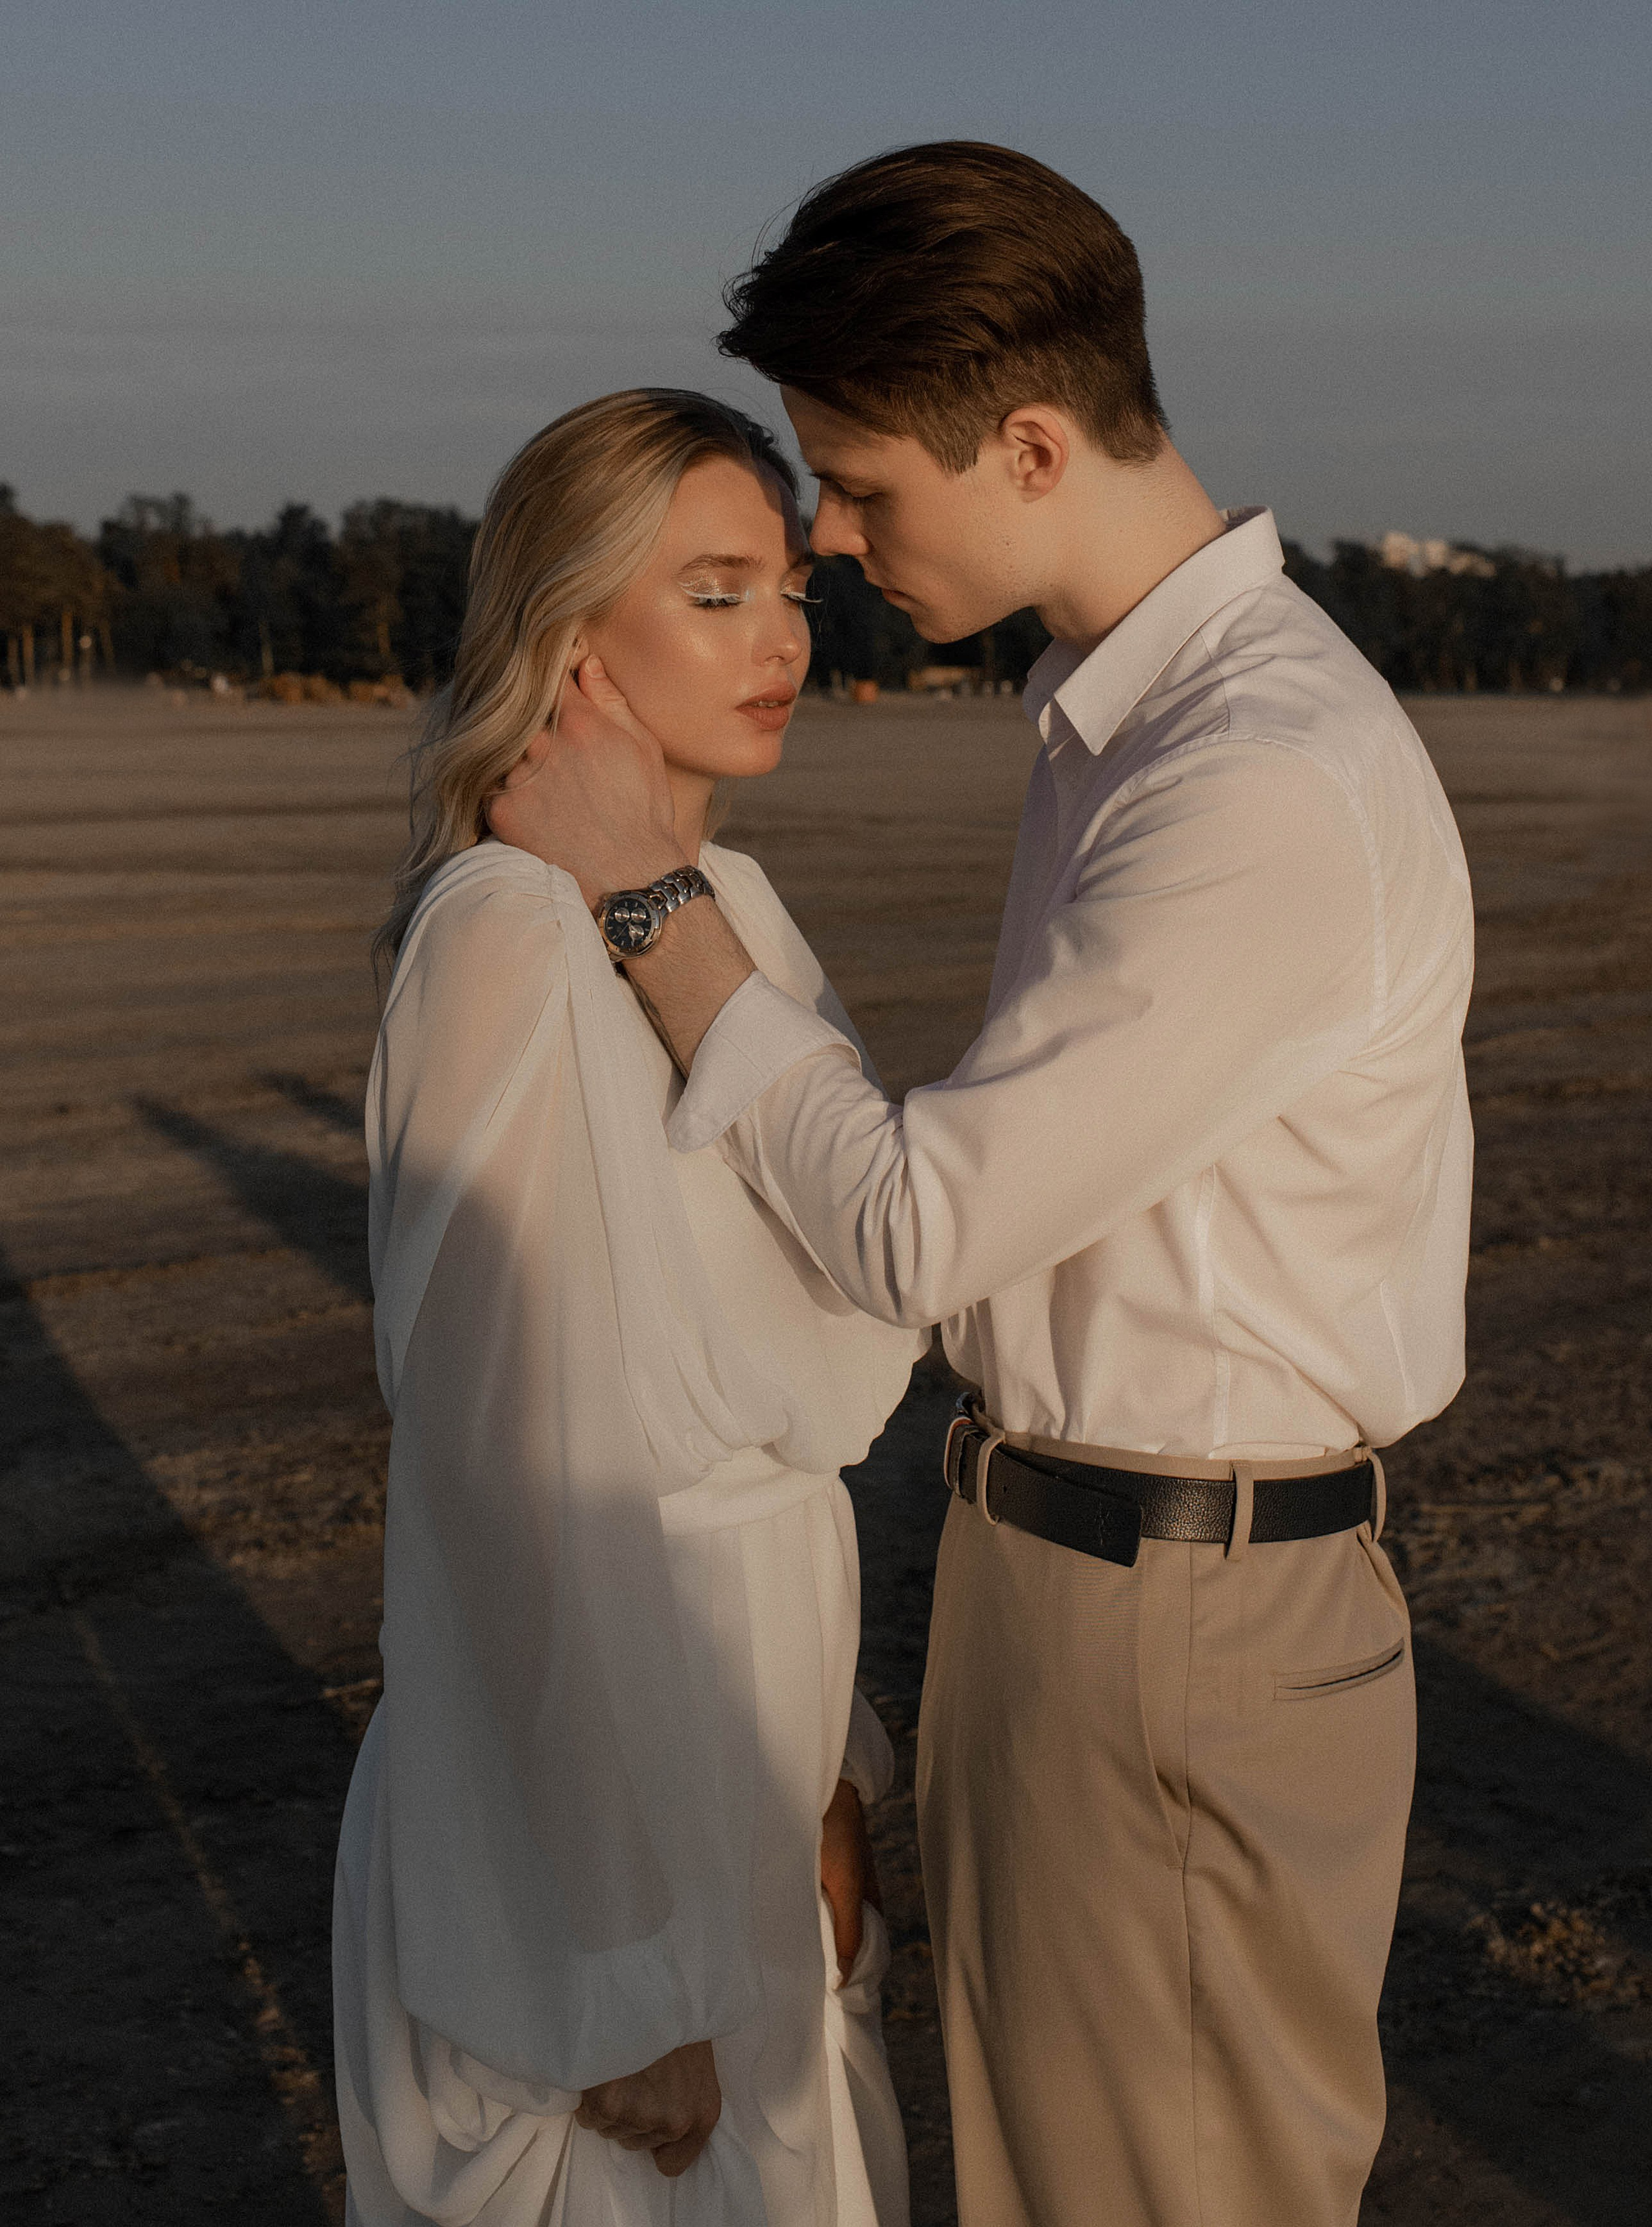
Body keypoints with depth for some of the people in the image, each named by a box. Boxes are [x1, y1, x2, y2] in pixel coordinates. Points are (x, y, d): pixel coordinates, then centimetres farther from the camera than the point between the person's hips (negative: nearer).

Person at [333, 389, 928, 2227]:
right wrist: (631, 1972, -19)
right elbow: (526, 1467, -22)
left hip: (745, 1747, 8)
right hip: (588, 1776, -8)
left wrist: (828, 1760, 14)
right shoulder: (506, 941, -21)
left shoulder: (730, 910, 6)